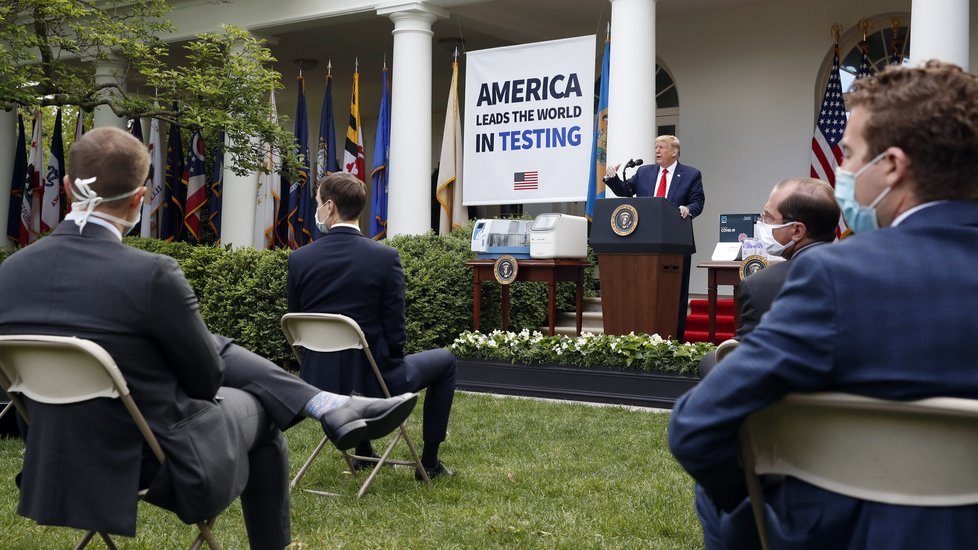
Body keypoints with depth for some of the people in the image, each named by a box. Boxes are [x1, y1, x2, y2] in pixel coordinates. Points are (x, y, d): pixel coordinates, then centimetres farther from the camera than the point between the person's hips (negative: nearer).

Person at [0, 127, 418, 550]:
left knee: (218, 349, 20)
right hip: (171, 471, -6)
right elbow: (206, 376, -9)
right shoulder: (151, 273, -25)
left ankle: (333, 408, 23)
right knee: (257, 406, 27)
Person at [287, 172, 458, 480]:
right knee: (444, 361, 22)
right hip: (372, 379, -4)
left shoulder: (299, 259, -7)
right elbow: (394, 330, -11)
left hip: (319, 383, 4)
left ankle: (363, 452, 48)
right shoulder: (385, 257, -15)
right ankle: (429, 462, 25)